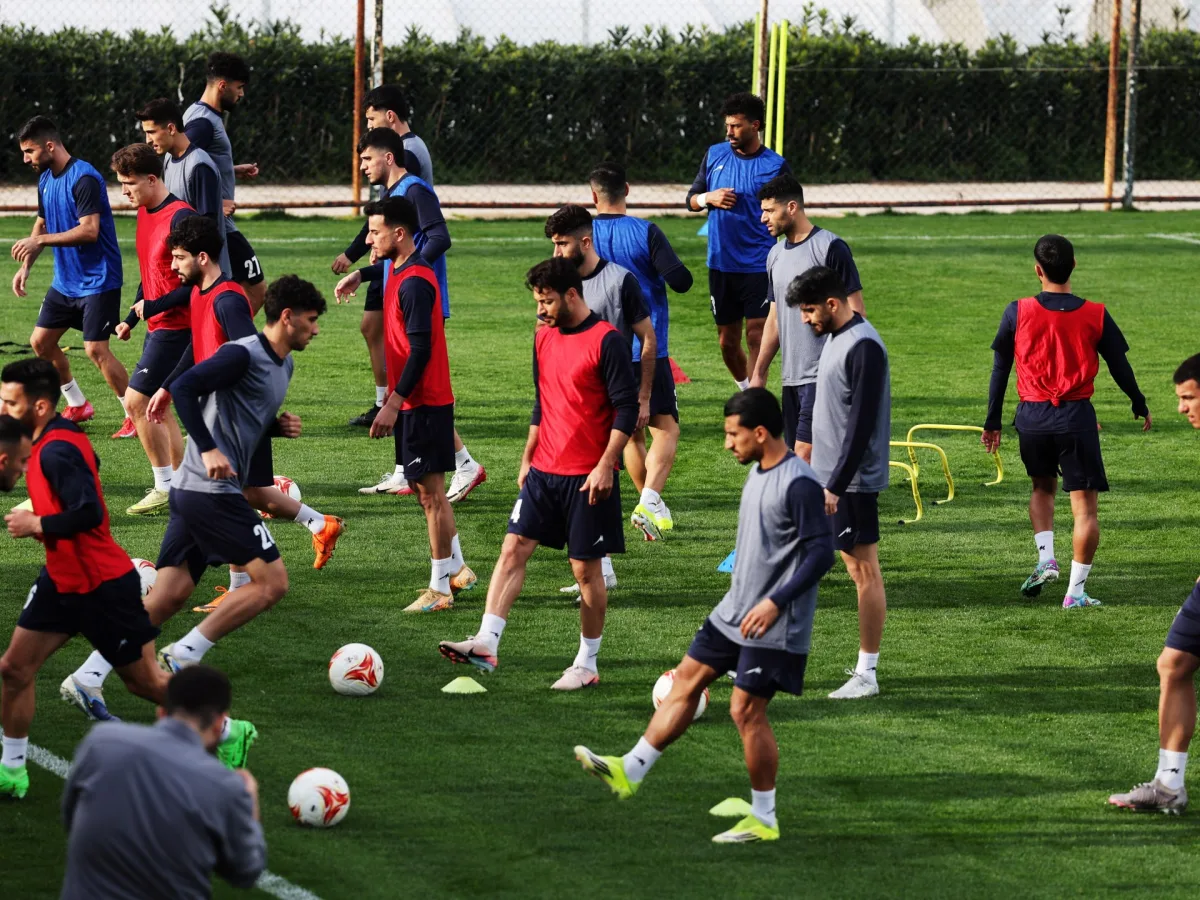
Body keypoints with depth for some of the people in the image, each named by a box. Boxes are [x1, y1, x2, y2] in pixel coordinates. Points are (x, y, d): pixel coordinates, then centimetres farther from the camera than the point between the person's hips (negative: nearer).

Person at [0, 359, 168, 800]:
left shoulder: (57, 451, -26)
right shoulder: (54, 441, 4)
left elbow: (88, 514, -34)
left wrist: (37, 524, -21)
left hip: (102, 588, -10)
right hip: (62, 581, 10)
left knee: (145, 681, 4)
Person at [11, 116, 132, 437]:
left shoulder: (84, 178, -21)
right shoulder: (46, 179, 8)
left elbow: (89, 230, -27)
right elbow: (42, 225, 19)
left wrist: (40, 240, -26)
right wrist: (26, 265, 8)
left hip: (97, 281, -9)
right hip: (65, 282, 9)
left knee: (95, 350, -13)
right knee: (41, 341, 10)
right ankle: (78, 406, 25)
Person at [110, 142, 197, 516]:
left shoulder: (180, 217, -18)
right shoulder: (145, 213, 11)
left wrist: (155, 306, -18)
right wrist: (131, 319, 19)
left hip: (177, 327, -10)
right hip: (159, 327, 10)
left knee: (136, 400, -13)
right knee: (155, 406, 12)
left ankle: (166, 489, -7)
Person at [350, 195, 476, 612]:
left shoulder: (414, 282, -19)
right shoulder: (400, 273, 11)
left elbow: (421, 349, -23)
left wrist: (394, 403, -23)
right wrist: (395, 397, 22)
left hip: (423, 403, -10)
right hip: (415, 401, 10)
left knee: (430, 491, -3)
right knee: (429, 490, 17)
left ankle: (440, 589, 3)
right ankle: (456, 569, 28)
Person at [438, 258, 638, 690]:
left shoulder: (607, 341, -12)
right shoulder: (544, 336, 11)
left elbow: (627, 408, -14)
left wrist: (606, 465, -18)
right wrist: (527, 459, 18)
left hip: (588, 476, -7)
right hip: (544, 471, 7)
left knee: (586, 568, 2)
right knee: (514, 548, -4)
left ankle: (586, 664, 12)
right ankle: (486, 643, -9)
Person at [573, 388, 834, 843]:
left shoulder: (799, 484, -20)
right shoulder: (758, 472, 9)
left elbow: (821, 552, -22)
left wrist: (776, 602, -27)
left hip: (772, 628, -9)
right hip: (733, 613, 9)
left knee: (747, 711, -5)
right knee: (685, 682, 10)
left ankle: (764, 820, 6)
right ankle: (630, 771, 16)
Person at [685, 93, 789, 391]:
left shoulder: (775, 166, -5)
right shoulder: (714, 155, 6)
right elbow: (691, 199, 12)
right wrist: (708, 198, -9)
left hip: (759, 267, -4)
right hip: (721, 265, 4)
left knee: (756, 337, -9)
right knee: (727, 341, 11)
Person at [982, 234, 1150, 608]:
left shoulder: (1018, 313, -5)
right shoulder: (1095, 316, -6)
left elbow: (1000, 368, 2)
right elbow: (1120, 367, 5)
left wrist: (992, 422, 12)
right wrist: (1140, 406, 23)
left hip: (1032, 418, 2)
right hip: (1076, 418, -2)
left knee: (1043, 487, 27)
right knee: (1085, 507, 4)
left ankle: (1045, 558, 9)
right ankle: (1076, 590, 0)